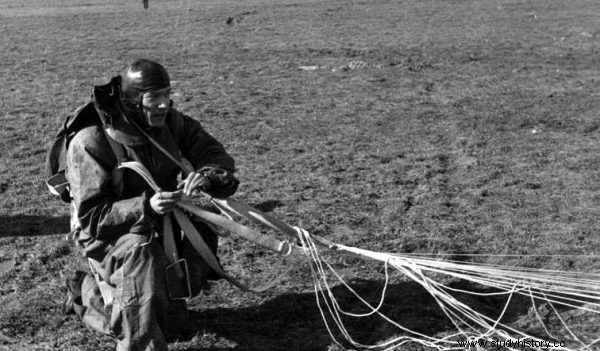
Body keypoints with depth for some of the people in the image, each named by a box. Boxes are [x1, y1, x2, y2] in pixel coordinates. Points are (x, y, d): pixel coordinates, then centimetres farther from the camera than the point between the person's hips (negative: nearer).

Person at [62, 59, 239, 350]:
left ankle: (90, 292, 31)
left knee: (172, 323, 9)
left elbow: (217, 155, -12)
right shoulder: (90, 142, -25)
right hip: (105, 236, -6)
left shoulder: (170, 122, -11)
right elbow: (90, 217, -25)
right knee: (141, 254, -39)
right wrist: (144, 207, -41)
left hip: (159, 225, 6)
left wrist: (207, 175, -37)